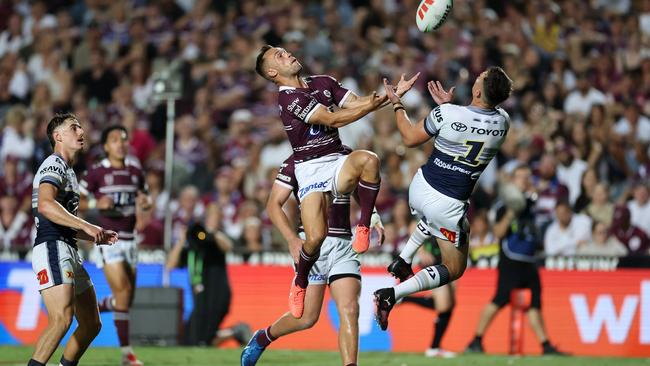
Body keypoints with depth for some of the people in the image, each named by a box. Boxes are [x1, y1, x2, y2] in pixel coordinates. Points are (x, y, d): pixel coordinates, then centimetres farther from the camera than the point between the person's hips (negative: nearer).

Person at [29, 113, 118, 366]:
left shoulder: (68, 170, 27)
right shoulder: (54, 165, -5)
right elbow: (45, 205, -24)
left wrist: (96, 236, 21)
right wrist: (86, 226, -27)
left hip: (69, 253, 11)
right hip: (52, 250, -11)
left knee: (92, 324, 11)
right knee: (62, 319, -26)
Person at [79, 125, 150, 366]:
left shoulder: (135, 170, 10)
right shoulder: (97, 172, -4)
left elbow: (143, 197, 22)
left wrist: (145, 202, -2)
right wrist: (96, 203, -20)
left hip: (129, 238, 6)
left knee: (127, 299, 6)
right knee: (123, 290, -15)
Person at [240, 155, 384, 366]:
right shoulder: (296, 162, -1)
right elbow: (274, 205, -3)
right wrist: (293, 240, -16)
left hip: (344, 244, 4)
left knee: (350, 310, -12)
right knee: (308, 317, -3)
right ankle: (263, 338, 24)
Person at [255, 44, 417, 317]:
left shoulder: (323, 82, 13)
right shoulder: (288, 98, -9)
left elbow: (356, 103, 7)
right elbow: (334, 119, -17)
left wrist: (393, 94, -5)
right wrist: (374, 104, -20)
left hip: (338, 161, 5)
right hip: (310, 169, -4)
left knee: (368, 159, -32)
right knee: (316, 236, -20)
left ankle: (364, 226, -16)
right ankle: (300, 282, 12)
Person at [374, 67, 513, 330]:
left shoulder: (447, 114, -19)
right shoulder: (502, 122, -12)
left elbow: (410, 139, -2)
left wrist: (396, 105, 11)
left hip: (420, 189, 2)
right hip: (449, 205, -2)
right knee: (454, 269, 16)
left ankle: (403, 261, 28)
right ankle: (393, 294, -5)